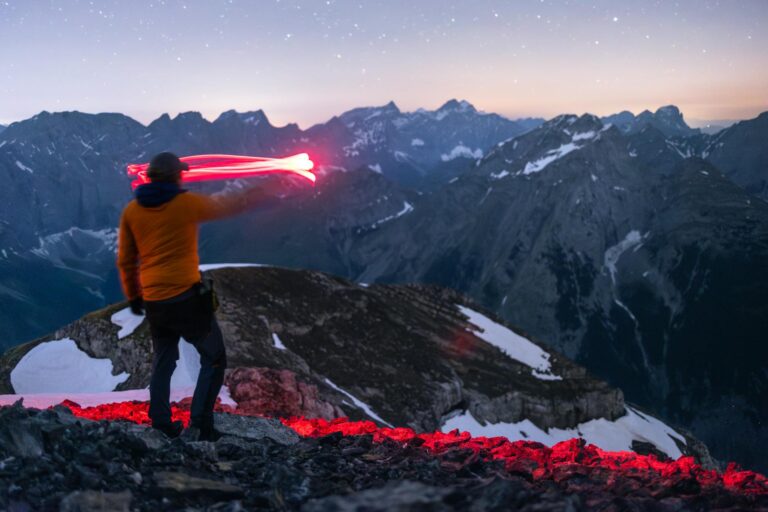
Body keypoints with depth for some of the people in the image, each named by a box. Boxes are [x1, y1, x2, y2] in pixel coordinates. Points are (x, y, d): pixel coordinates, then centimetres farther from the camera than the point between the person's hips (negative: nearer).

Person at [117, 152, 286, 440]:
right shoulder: (186, 203, -9)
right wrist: (266, 190, 14)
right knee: (214, 359, 10)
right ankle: (201, 422, 2)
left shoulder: (132, 211, 4)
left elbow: (125, 260, 10)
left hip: (153, 302, 5)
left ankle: (161, 423, 19)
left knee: (163, 362, 22)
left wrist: (133, 296, 22)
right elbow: (230, 205, 2)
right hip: (187, 297, -5)